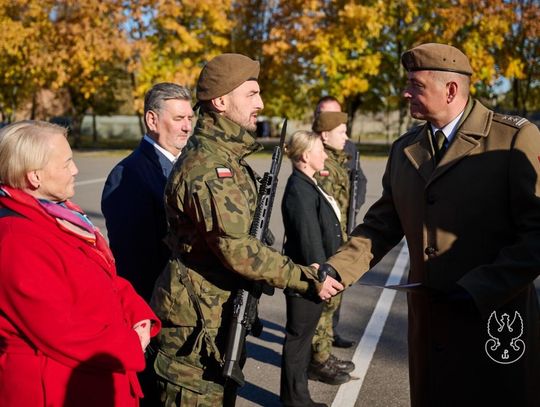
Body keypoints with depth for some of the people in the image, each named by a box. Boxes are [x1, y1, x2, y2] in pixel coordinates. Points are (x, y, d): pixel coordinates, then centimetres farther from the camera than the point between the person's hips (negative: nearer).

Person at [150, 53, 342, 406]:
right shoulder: (207, 168, -22)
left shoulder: (227, 157, 11)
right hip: (197, 321, -10)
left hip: (221, 314, 10)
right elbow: (237, 250, -27)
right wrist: (307, 278, -22)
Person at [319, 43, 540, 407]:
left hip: (495, 317, -5)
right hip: (427, 316, 5)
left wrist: (480, 289, -20)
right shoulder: (404, 149, 9)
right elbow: (383, 225, 9)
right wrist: (338, 268, -5)